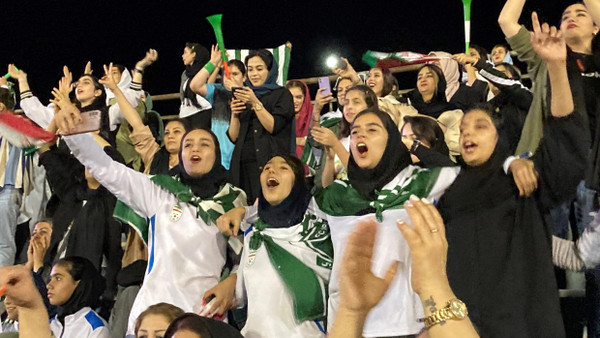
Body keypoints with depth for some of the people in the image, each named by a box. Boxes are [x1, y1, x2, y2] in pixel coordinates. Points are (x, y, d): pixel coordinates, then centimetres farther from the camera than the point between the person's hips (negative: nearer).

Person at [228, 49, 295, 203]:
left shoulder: (282, 94, 6)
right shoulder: (244, 96, 19)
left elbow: (273, 127, -8)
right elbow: (233, 137, 13)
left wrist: (255, 103, -15)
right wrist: (234, 114, -4)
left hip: (270, 162, -4)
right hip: (243, 165, 4)